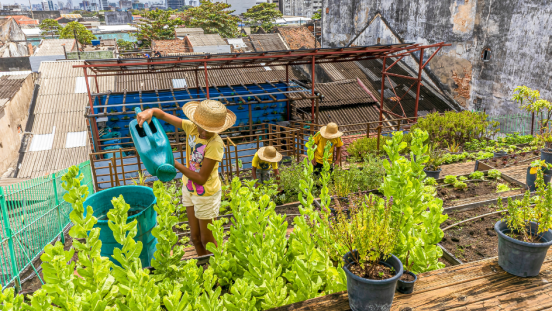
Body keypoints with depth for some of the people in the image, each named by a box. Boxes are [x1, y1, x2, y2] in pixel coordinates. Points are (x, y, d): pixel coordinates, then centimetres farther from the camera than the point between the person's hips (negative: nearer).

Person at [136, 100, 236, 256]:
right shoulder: (191, 127, -14)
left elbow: (201, 178, -27)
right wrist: (149, 112, -28)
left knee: (207, 239, 12)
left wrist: (175, 164, -27)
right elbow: (162, 114, -5)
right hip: (189, 189, 6)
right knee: (195, 237, 21)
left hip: (206, 194, -6)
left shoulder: (215, 144, -30)